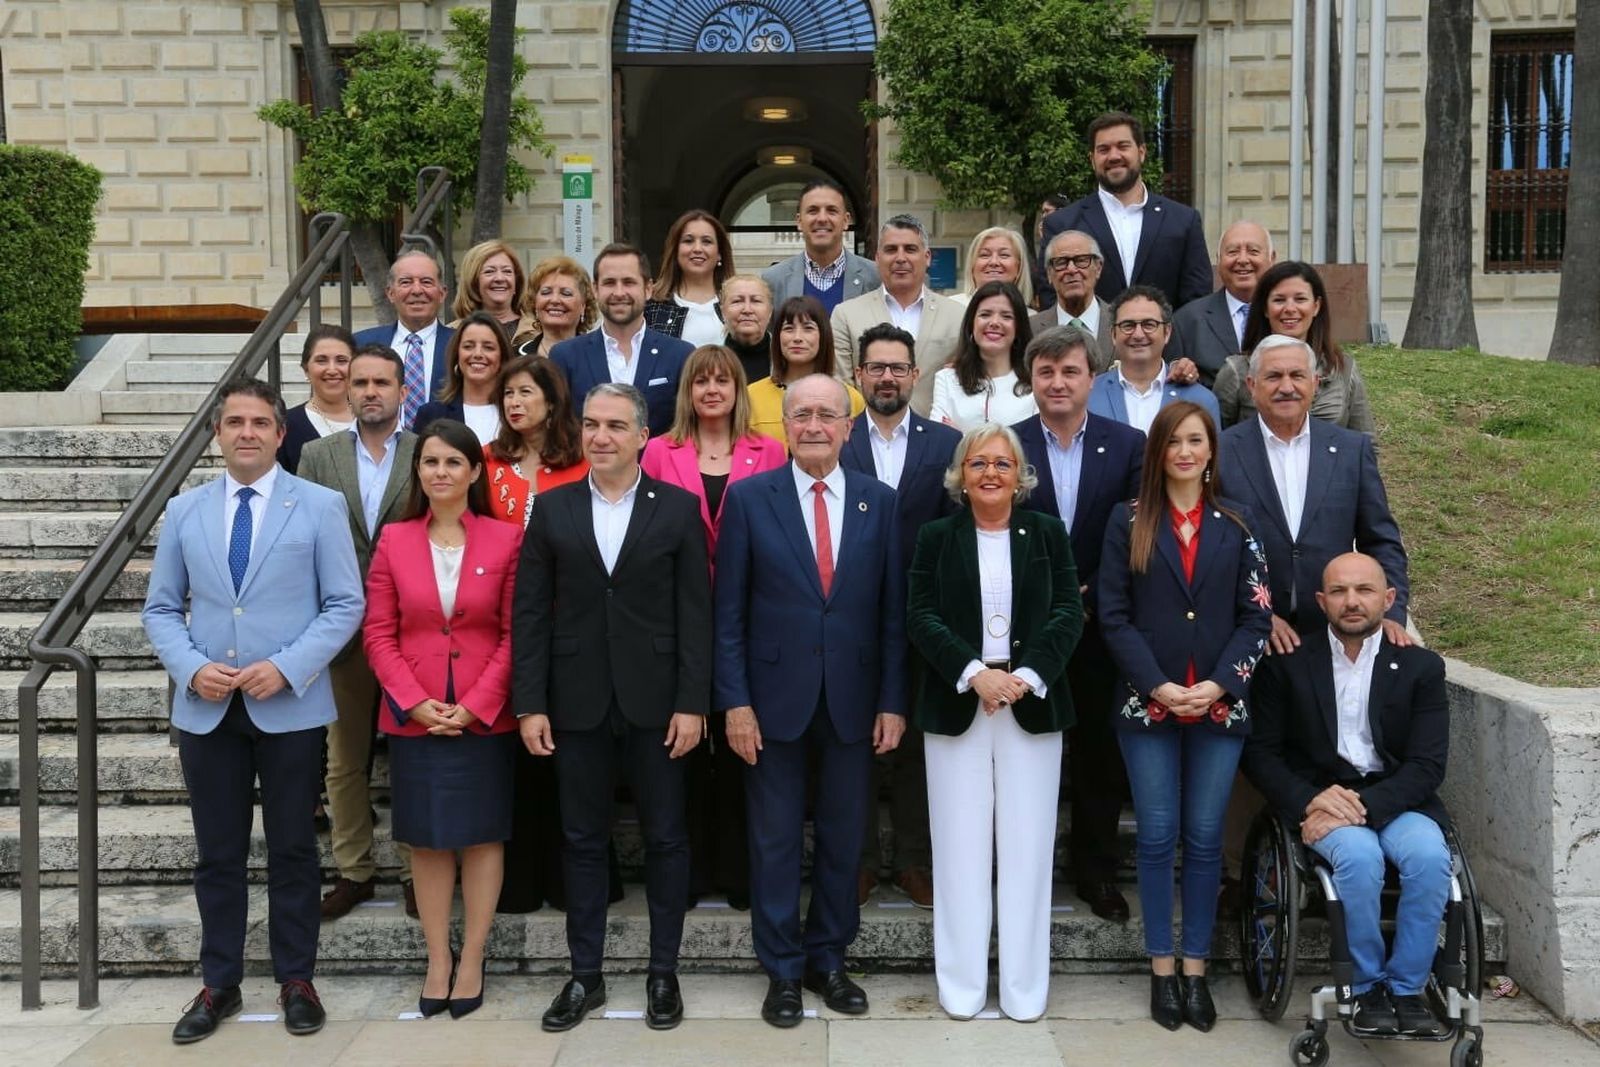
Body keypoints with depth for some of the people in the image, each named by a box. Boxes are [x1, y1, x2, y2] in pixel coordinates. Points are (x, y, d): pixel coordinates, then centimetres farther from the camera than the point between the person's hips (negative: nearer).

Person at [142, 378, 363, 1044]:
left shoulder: (320, 506, -1)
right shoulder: (184, 511, 8)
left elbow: (345, 604, -5)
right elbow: (161, 609, 9)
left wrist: (286, 666, -16)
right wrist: (191, 667, -10)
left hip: (291, 706, -2)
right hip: (205, 708, 3)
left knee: (292, 850, 8)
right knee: (218, 853, 11)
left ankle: (295, 980, 21)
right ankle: (219, 984, 24)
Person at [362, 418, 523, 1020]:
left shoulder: (506, 539, -4)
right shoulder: (394, 540, 2)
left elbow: (515, 634, -5)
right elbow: (379, 634, 1)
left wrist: (475, 704, -12)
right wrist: (415, 702, -10)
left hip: (484, 716, -1)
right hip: (413, 716, 2)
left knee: (483, 834, 7)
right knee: (427, 838, 9)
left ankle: (472, 961, 18)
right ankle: (438, 959, 21)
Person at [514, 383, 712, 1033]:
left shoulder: (678, 508, 0)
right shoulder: (551, 509, 4)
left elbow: (695, 613, -3)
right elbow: (530, 613, 2)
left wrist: (692, 703, -8)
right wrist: (530, 704, -4)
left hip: (655, 701, -1)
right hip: (577, 703, 1)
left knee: (665, 838, 8)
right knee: (583, 840, 10)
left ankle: (663, 973, 22)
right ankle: (585, 976, 22)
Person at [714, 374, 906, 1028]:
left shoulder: (880, 502, 3)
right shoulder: (748, 498, -3)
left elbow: (893, 611, 3)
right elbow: (729, 611, -3)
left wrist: (893, 701, -1)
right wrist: (734, 701, -8)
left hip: (853, 699, 2)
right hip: (774, 696, -1)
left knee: (842, 837, 12)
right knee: (775, 839, 8)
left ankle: (829, 961, 29)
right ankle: (782, 970, 23)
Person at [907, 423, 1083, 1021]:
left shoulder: (1048, 533, 7)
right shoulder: (936, 537, 6)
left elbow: (1069, 612, -1)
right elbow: (920, 617, -3)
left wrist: (1027, 675, -15)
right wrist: (974, 673, -16)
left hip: (1033, 706, 1)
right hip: (956, 706, 0)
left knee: (1026, 845, 4)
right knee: (961, 845, 4)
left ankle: (1024, 985, 15)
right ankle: (961, 982, 15)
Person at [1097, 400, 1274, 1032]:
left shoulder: (1236, 525, 6)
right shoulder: (1128, 521, 3)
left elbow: (1257, 615, 2)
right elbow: (1113, 617, -2)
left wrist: (1218, 685, -11)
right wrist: (1159, 686, -11)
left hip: (1220, 708, 1)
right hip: (1147, 705, -1)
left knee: (1204, 839, 6)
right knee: (1157, 838, 3)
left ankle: (1196, 970, 17)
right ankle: (1161, 970, 15)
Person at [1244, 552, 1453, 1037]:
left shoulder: (1421, 666, 4)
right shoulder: (1288, 663, 2)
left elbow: (1427, 765, -4)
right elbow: (1260, 751, 2)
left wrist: (1363, 807, -19)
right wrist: (1310, 799, -17)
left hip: (1395, 798, 2)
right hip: (1317, 795, -1)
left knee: (1429, 855, -29)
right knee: (1359, 855, -32)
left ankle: (1407, 988, -10)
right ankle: (1368, 987, -11)